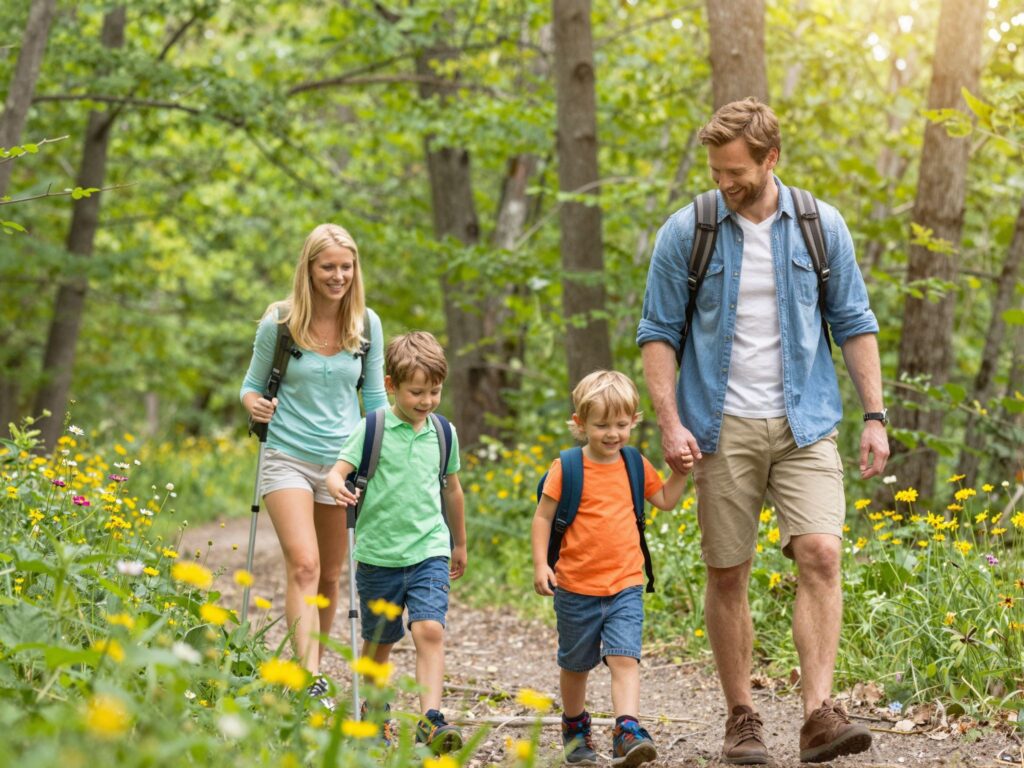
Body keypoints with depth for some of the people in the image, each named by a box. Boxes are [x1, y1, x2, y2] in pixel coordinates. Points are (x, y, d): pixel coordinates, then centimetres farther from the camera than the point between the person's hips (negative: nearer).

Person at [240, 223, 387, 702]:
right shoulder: (279, 322, -6)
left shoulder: (367, 324, 1)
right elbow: (253, 384, 7)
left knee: (330, 575, 10)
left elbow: (376, 398, 10)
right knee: (304, 565, -19)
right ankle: (311, 682, -25)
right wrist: (252, 403, -16)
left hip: (343, 459, 3)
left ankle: (313, 668, 27)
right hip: (288, 459, -3)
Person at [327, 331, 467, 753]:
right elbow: (339, 469, -14)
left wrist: (459, 544, 28)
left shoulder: (443, 433, 5)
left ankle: (431, 719, -22)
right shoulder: (373, 429, -6)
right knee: (379, 642, 12)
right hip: (379, 554, -1)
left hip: (429, 551, 1)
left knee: (430, 630, -18)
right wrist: (338, 486, -39)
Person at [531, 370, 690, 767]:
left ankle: (627, 733, -25)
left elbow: (665, 500, 18)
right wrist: (540, 564, -12)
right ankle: (575, 727, 36)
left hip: (625, 587, 2)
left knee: (624, 659, -16)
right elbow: (542, 517, -4)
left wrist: (680, 470, 3)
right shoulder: (566, 469, -8)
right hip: (576, 588, -1)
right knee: (575, 664, 15)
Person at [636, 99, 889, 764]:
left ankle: (819, 713, -14)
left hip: (805, 424, 1)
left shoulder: (823, 228, 2)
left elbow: (855, 325, 8)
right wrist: (670, 423, -9)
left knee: (821, 555, -15)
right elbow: (659, 333, 2)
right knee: (728, 575, 4)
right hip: (723, 428, 0)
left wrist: (875, 417, 2)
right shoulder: (685, 233, -2)